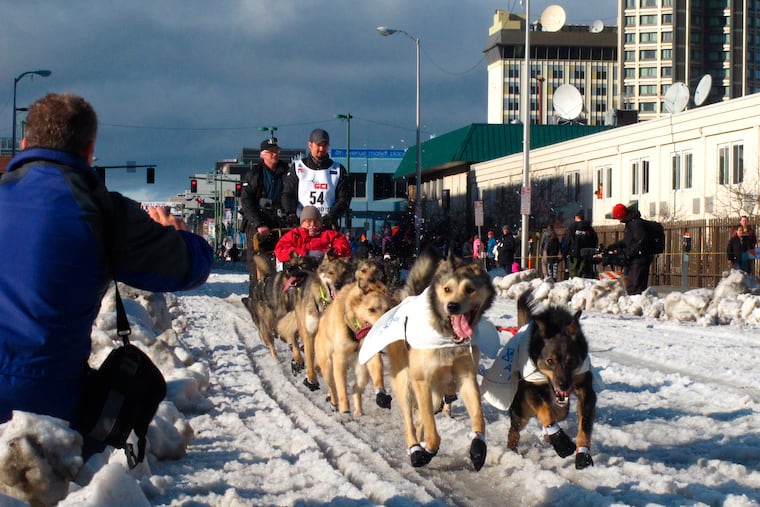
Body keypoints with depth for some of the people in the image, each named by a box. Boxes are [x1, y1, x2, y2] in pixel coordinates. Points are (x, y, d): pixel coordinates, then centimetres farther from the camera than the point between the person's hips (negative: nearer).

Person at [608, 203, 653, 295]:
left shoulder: (636, 223, -17)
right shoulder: (630, 223, 16)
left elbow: (640, 243, -24)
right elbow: (626, 241, 25)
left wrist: (628, 254, -21)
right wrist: (614, 246, 14)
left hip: (639, 260, -11)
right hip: (633, 261, 11)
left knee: (637, 287, -12)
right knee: (630, 287, 16)